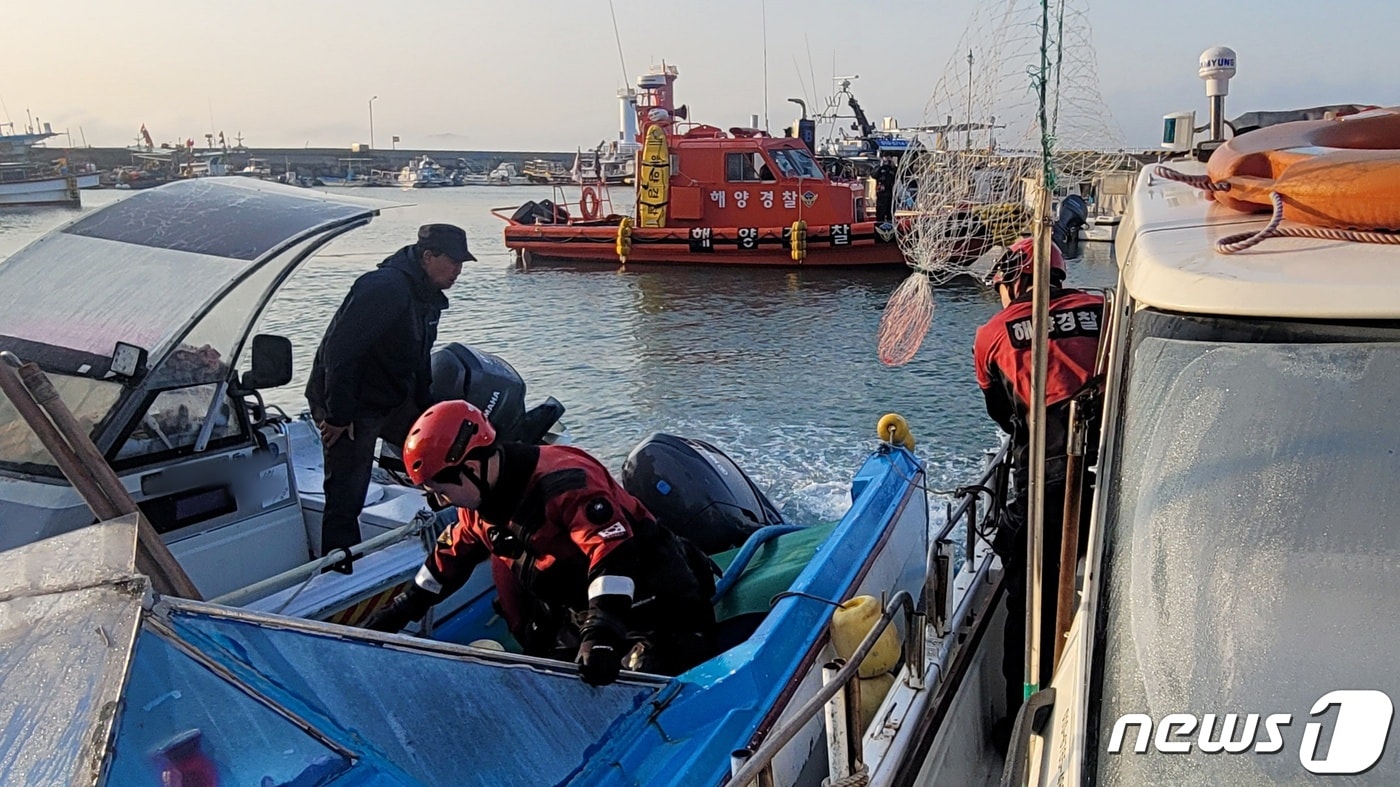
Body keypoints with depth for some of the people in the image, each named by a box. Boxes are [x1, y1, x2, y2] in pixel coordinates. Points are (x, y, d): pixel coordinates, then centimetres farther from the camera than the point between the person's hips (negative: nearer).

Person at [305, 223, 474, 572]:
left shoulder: (429, 297, 8)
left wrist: (425, 409, 16)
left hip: (392, 401, 9)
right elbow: (340, 350, -28)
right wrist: (338, 415, -25)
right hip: (351, 406, -9)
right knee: (346, 498, -5)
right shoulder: (385, 288, -24)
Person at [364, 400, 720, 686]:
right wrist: (401, 610, 23)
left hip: (650, 607, -8)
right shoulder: (480, 503, 3)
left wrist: (601, 631, -45)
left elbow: (612, 553, -37)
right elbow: (451, 557, 20)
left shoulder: (565, 482, -28)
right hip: (579, 613, 9)